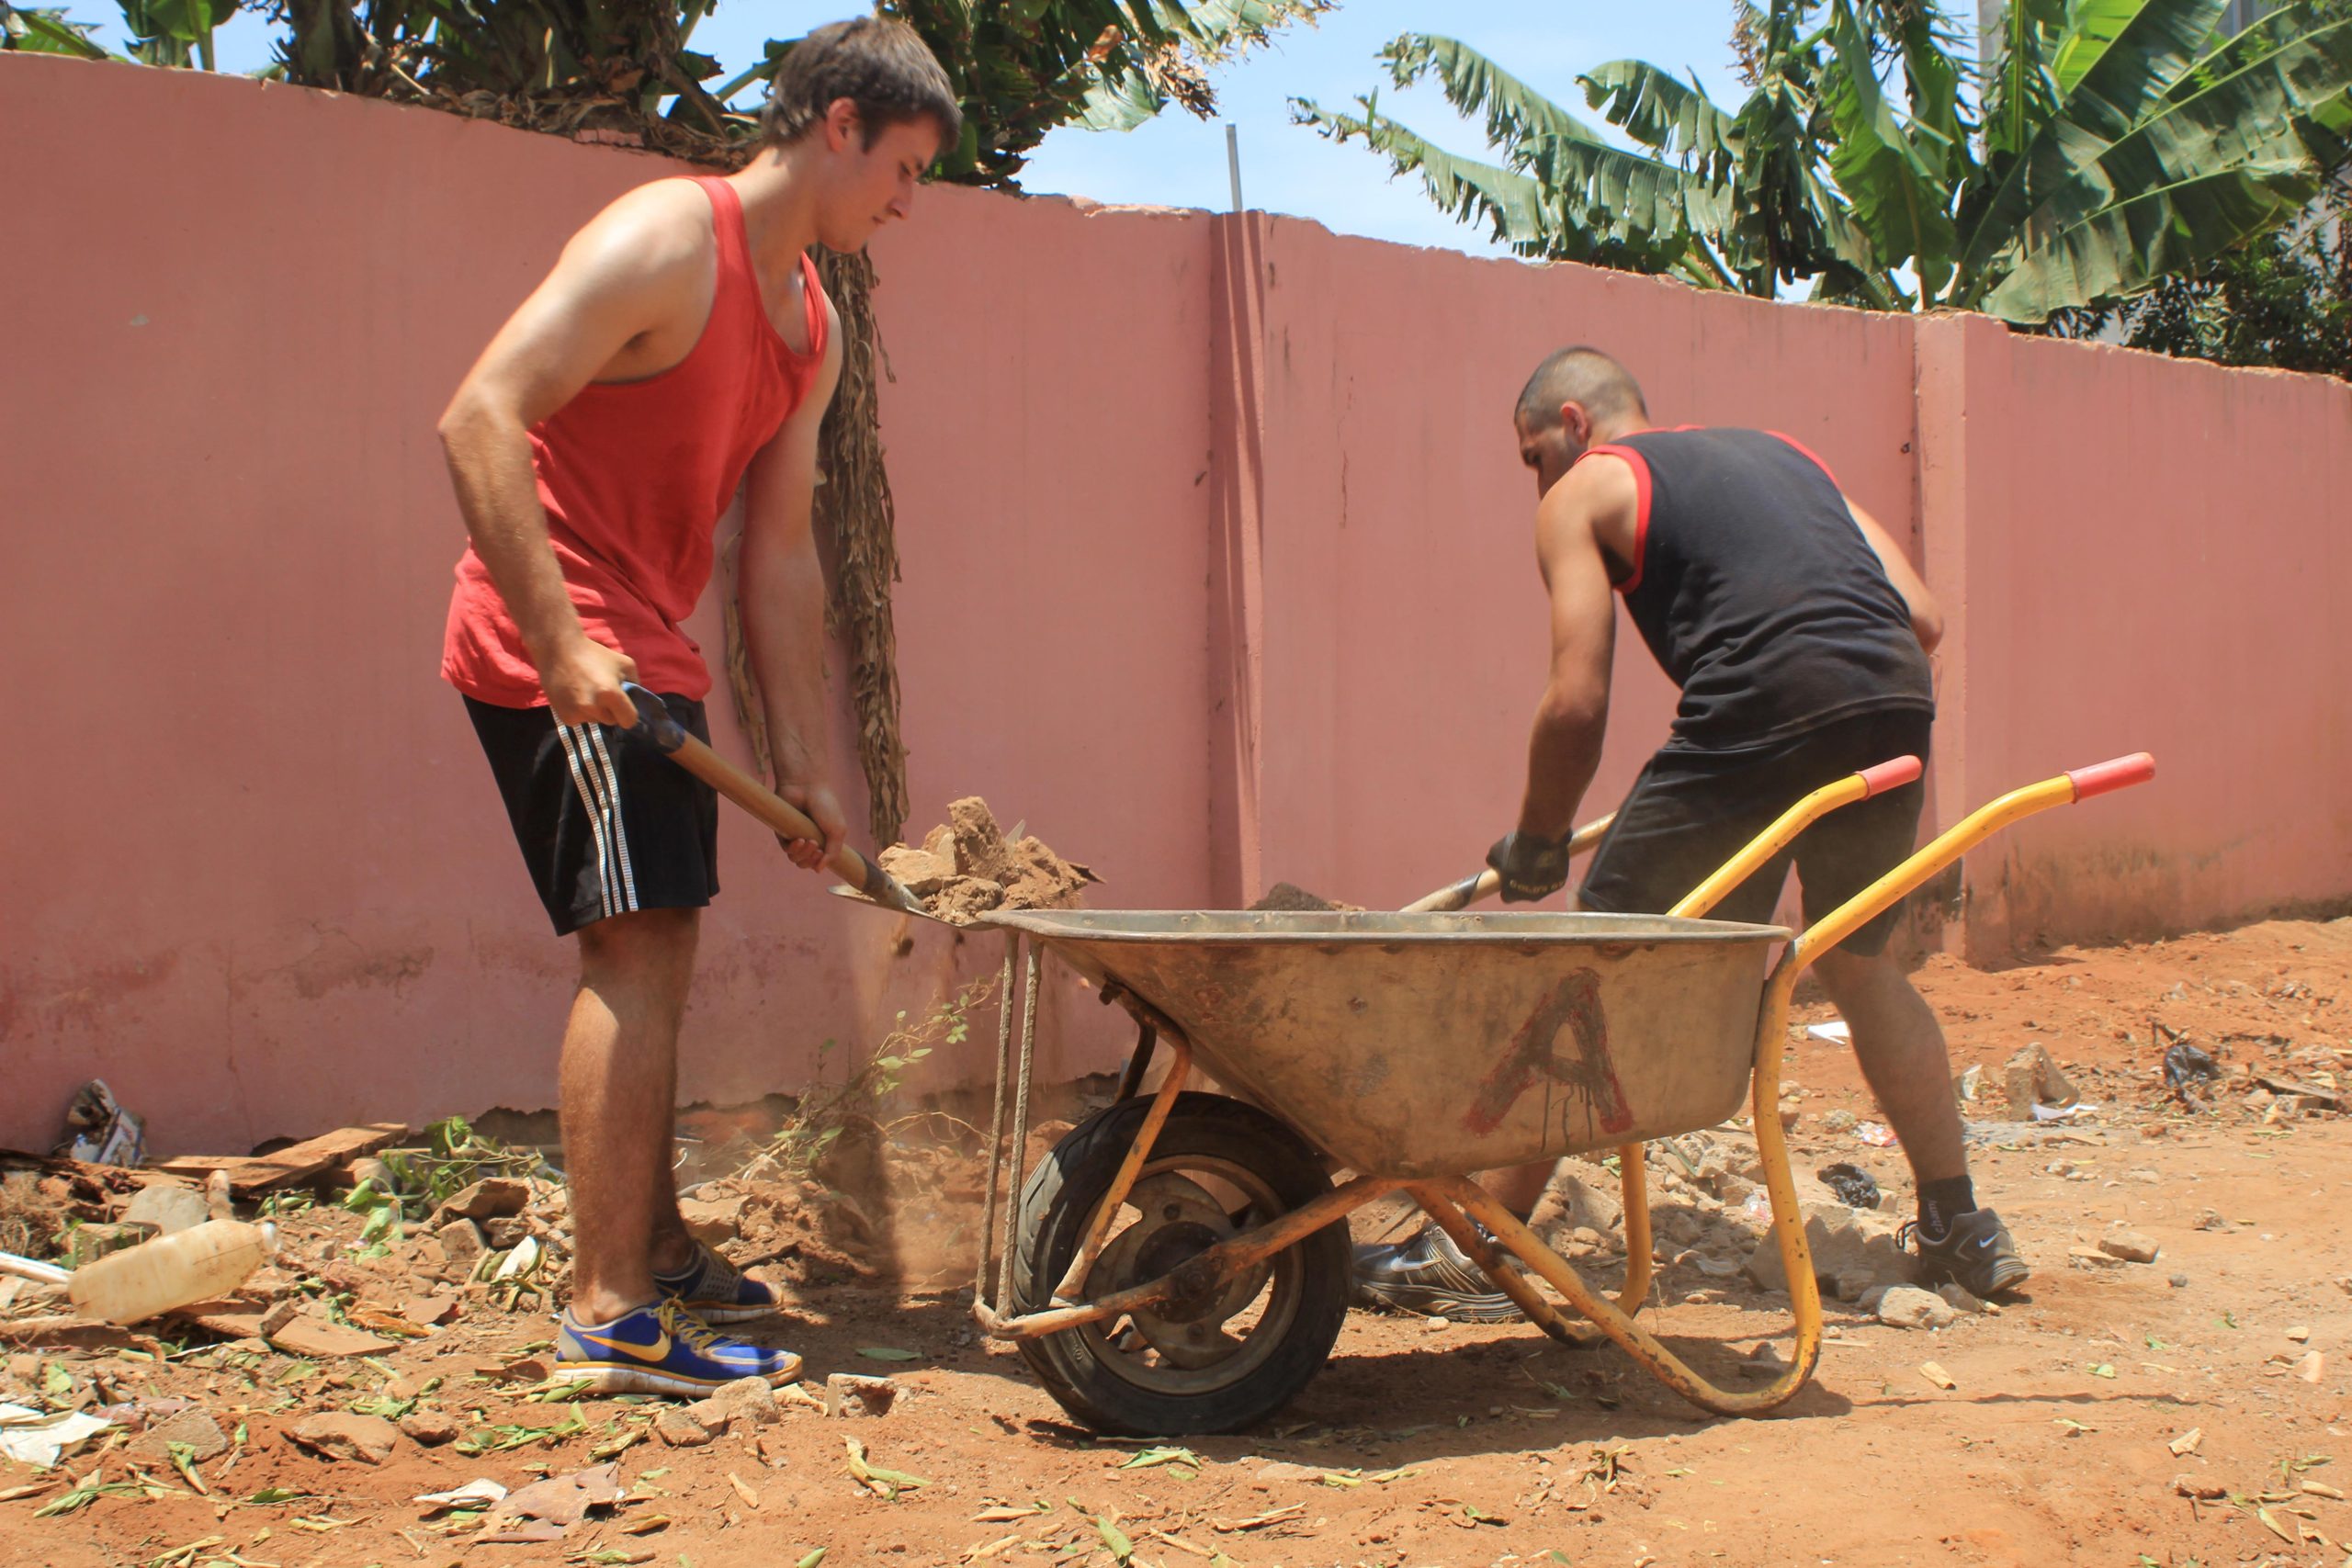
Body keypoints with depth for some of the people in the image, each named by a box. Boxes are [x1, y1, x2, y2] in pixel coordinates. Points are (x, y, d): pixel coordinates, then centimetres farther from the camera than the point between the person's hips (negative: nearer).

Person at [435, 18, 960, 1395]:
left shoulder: (814, 325, 13)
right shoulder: (667, 240, -14)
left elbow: (780, 550, 14)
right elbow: (480, 420, -23)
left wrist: (807, 764, 10)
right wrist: (560, 646, -29)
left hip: (647, 653, 10)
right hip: (562, 647, -10)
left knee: (657, 955, 15)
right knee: (639, 948, -13)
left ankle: (657, 1253, 28)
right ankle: (612, 1314, -10)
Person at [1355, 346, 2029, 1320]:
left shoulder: (1584, 492, 13)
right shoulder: (1784, 453, 30)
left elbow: (1577, 703, 3)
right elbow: (1922, 617, 21)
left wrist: (1536, 844, 17)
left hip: (1761, 712, -6)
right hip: (1898, 702, 6)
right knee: (1858, 960, 28)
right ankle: (1961, 1230, 34)